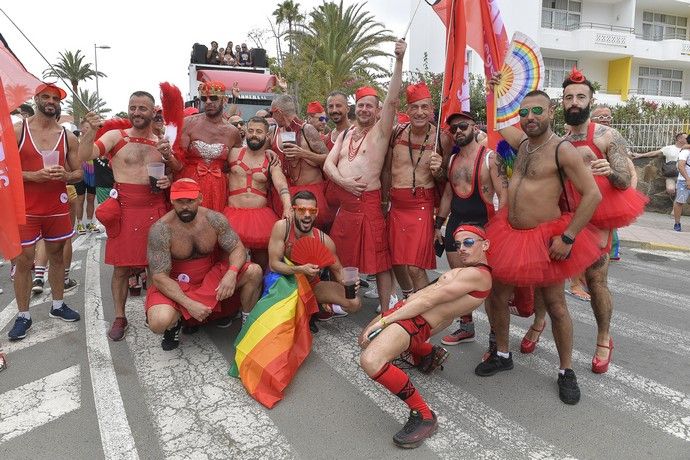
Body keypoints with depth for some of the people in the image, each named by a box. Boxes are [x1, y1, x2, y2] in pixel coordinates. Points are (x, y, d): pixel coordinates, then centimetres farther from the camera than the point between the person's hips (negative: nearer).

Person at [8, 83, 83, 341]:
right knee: (23, 261, 1)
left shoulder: (68, 137, 5)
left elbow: (79, 173, 7)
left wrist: (65, 175, -14)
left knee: (57, 256, 13)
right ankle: (23, 316, 12)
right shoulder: (17, 130, -2)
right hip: (25, 208, -3)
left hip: (57, 208, 3)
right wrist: (34, 176, -19)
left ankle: (58, 305, 28)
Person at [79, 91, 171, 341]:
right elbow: (85, 155, -12)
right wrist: (92, 130, -27)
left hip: (156, 209, 3)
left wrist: (169, 182, -2)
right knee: (121, 267, 4)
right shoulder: (115, 136, 0)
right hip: (125, 210, -2)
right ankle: (119, 317, 18)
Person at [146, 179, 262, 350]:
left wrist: (232, 273, -31)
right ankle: (175, 322, 8)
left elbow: (237, 248, -8)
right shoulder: (160, 230, -21)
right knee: (159, 322, -32)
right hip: (175, 286, -3)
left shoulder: (214, 219, -12)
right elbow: (159, 277, -20)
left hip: (212, 277, 3)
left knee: (254, 272, -19)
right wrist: (189, 304, -30)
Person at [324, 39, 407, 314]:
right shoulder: (346, 134, 16)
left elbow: (392, 99, -15)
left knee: (379, 260, -2)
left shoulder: (381, 131, 0)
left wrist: (399, 61, -22)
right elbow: (328, 163, 8)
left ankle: (385, 312, 7)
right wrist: (343, 181, -11)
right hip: (343, 202, 6)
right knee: (340, 257, 15)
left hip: (368, 203, -6)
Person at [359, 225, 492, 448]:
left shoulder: (478, 274, -14)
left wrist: (383, 321, -17)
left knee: (370, 361, -32)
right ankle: (428, 353, 29)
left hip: (417, 322, -11)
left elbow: (429, 300, -18)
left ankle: (424, 415, -14)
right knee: (366, 341, 31)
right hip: (406, 309, 11)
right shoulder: (459, 271, 18)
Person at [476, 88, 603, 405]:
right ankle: (502, 355, 32)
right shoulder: (523, 142, 8)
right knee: (496, 297, 11)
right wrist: (494, 89, 21)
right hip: (510, 233, 7)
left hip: (544, 239, -6)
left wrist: (567, 237, -20)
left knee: (555, 307, 5)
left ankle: (566, 371, 23)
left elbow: (593, 195, -17)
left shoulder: (562, 150, -14)